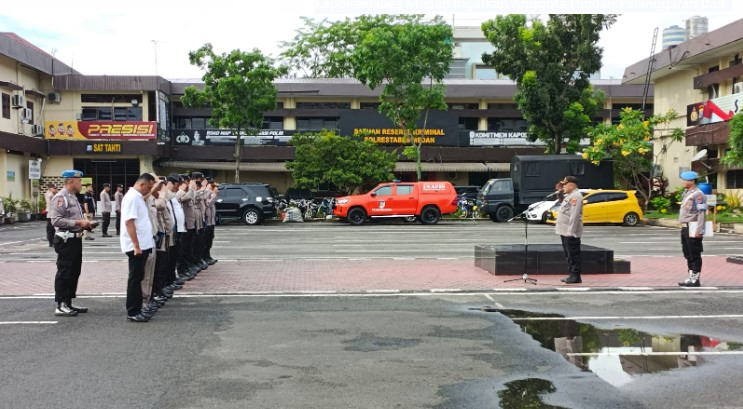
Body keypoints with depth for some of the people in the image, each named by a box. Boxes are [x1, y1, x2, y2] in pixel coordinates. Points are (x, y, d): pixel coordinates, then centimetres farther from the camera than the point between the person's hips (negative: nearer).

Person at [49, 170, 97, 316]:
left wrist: (86, 223, 9)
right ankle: (61, 306, 1)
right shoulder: (60, 197, -14)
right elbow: (56, 220, -23)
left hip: (75, 239, 10)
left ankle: (68, 303, 21)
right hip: (66, 241, -10)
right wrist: (78, 222, -22)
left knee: (74, 272, 13)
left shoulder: (73, 197, 18)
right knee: (64, 273, -5)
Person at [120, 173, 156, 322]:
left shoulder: (138, 197, 15)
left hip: (143, 245, 9)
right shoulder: (131, 197, -15)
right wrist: (136, 246, -24)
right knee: (135, 278, -4)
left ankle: (136, 309, 19)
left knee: (138, 278, 13)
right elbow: (129, 222, -22)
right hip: (136, 246, -9)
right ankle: (132, 312, 2)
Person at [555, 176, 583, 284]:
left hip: (571, 233, -11)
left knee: (573, 255, -6)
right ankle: (572, 275, 20)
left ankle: (576, 276, -2)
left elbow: (574, 215, -23)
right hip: (565, 231, 11)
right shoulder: (569, 195, 17)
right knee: (569, 255, 14)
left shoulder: (575, 196, -16)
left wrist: (570, 231, -26)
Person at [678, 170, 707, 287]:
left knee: (695, 255, -3)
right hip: (685, 228, 10)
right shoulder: (686, 193, 15)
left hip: (693, 228, -10)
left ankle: (695, 279, 2)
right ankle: (691, 278, 22)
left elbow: (702, 213, -19)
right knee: (688, 255, 14)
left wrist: (698, 231, -23)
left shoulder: (698, 194, -14)